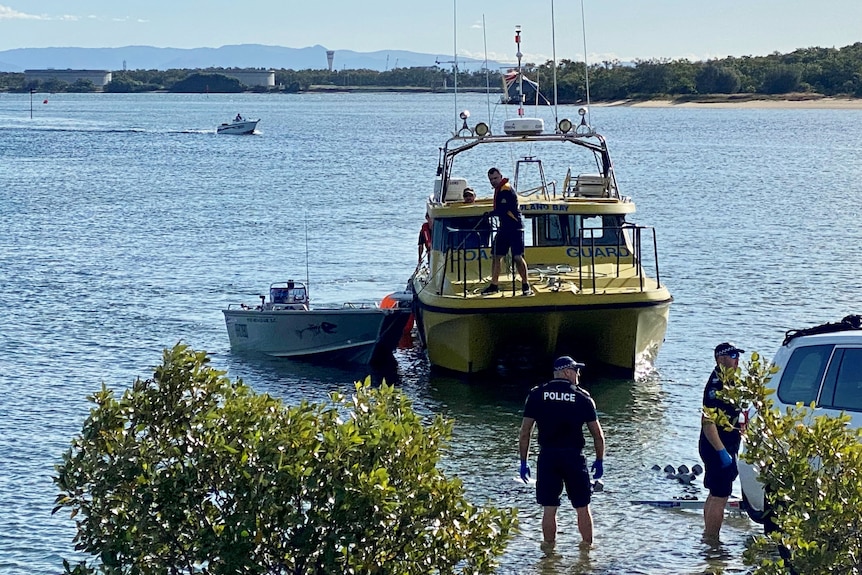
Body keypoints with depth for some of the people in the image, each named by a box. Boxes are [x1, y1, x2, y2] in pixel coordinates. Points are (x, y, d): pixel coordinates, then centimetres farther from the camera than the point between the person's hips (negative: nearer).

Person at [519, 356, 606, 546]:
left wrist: (523, 462, 9)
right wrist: (599, 461, 15)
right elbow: (598, 435, 3)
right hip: (574, 456, -1)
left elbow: (524, 433, 2)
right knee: (582, 507, 10)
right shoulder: (582, 397, 1)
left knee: (549, 508, 7)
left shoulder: (537, 395, 3)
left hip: (547, 457, 1)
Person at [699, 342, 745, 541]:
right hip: (717, 448, -10)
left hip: (726, 447, 10)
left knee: (715, 495, 17)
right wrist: (722, 452, -27)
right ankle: (711, 540, -1)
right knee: (720, 496, -7)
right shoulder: (716, 385, -20)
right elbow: (708, 422, -26)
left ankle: (708, 538, 26)